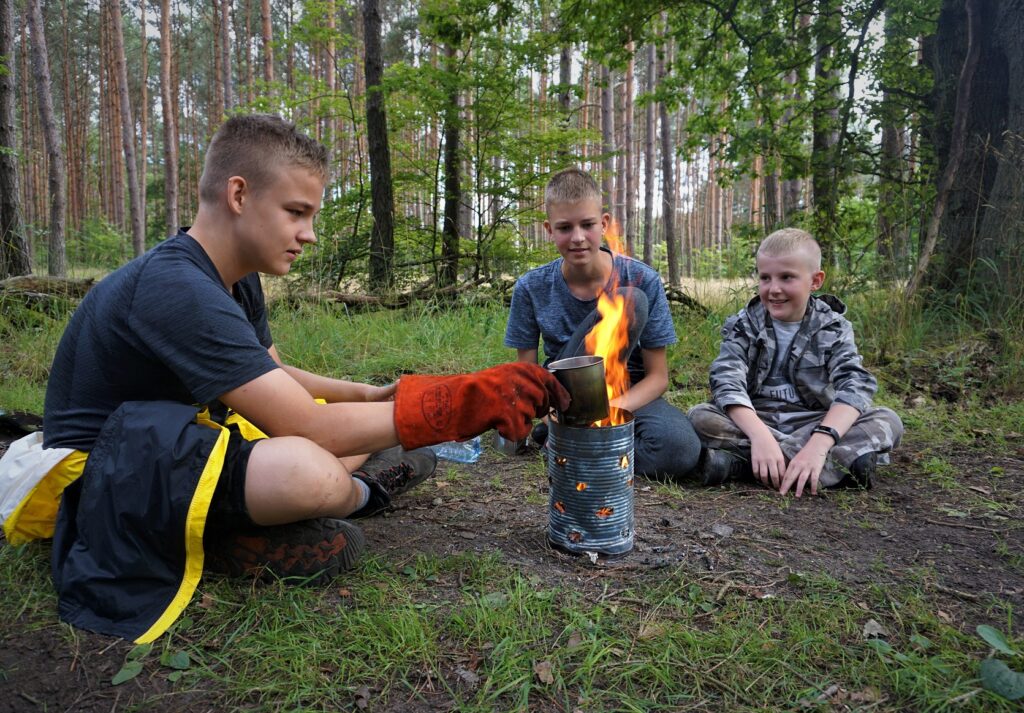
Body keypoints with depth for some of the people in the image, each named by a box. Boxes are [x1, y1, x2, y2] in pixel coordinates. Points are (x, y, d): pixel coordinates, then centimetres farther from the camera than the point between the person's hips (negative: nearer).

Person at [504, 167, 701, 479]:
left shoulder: (643, 280, -11)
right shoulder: (531, 288, -8)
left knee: (680, 450, -36)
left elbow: (657, 376, -9)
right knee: (628, 301, -28)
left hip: (628, 395, 1)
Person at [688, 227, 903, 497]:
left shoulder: (833, 328, -2)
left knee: (887, 421, -21)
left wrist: (819, 443, -37)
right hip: (754, 420, -1)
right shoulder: (743, 325, -3)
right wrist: (759, 435, -38)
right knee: (701, 417, -27)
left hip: (813, 423, 1)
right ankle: (837, 461, -32)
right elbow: (726, 380, -19)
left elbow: (855, 384, -18)